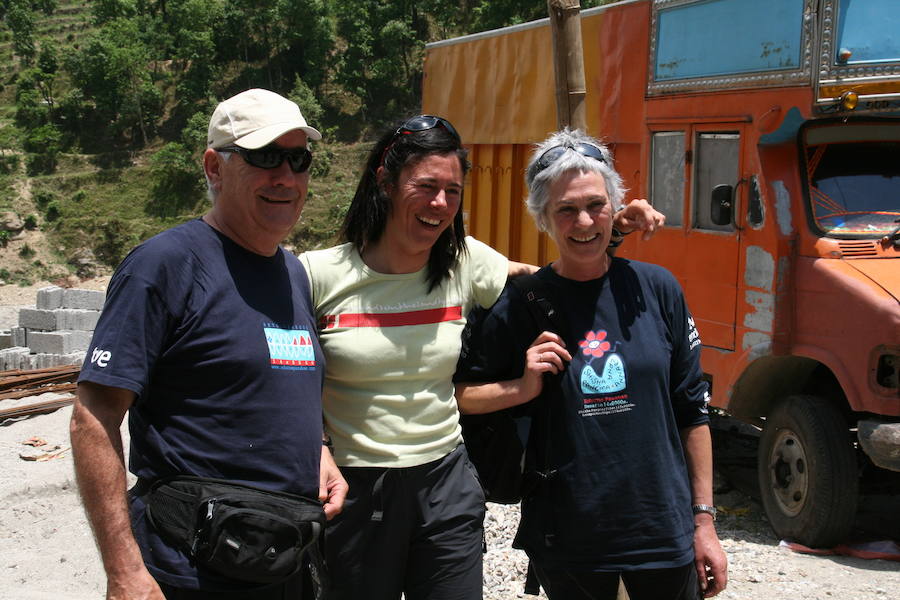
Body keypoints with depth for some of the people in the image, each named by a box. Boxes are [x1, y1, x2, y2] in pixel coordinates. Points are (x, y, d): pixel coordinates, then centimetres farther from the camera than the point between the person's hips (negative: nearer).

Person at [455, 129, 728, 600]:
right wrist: (524, 387, -13)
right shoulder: (517, 307, -4)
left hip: (664, 534, 1)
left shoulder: (655, 289, 0)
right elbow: (459, 395, 5)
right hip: (567, 542, -1)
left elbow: (692, 409, 5)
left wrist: (704, 520, 4)